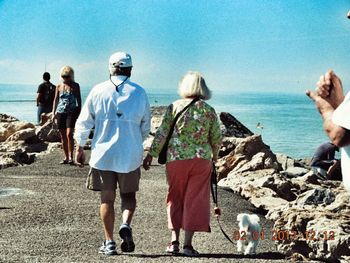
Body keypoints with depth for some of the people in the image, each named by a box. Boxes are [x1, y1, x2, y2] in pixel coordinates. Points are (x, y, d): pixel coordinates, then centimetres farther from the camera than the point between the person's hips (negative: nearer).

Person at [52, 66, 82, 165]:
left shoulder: (75, 86, 2)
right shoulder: (59, 86, 9)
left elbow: (79, 100, 5)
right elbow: (56, 100, 13)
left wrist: (79, 112, 1)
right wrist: (53, 113, 6)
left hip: (72, 112, -4)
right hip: (60, 112, 4)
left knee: (69, 134, -16)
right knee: (63, 136, 6)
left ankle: (71, 157, -12)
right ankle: (66, 157, 15)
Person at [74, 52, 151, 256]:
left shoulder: (98, 91, -1)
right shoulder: (139, 93, 1)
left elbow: (84, 122, 1)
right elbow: (146, 127, 8)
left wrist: (80, 147, 12)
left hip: (103, 154, 0)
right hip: (130, 155, 0)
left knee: (107, 198, 8)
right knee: (129, 194, 16)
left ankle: (109, 243, 8)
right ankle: (126, 225, -10)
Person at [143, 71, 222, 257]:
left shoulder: (174, 107, -3)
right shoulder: (209, 110, 1)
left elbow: (162, 134, -4)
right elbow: (216, 137, 7)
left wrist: (151, 154, 2)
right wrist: (215, 154, 25)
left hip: (176, 159, 0)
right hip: (201, 160, 0)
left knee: (175, 198, 14)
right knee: (194, 200, 5)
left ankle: (174, 241, 10)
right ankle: (187, 244, 2)